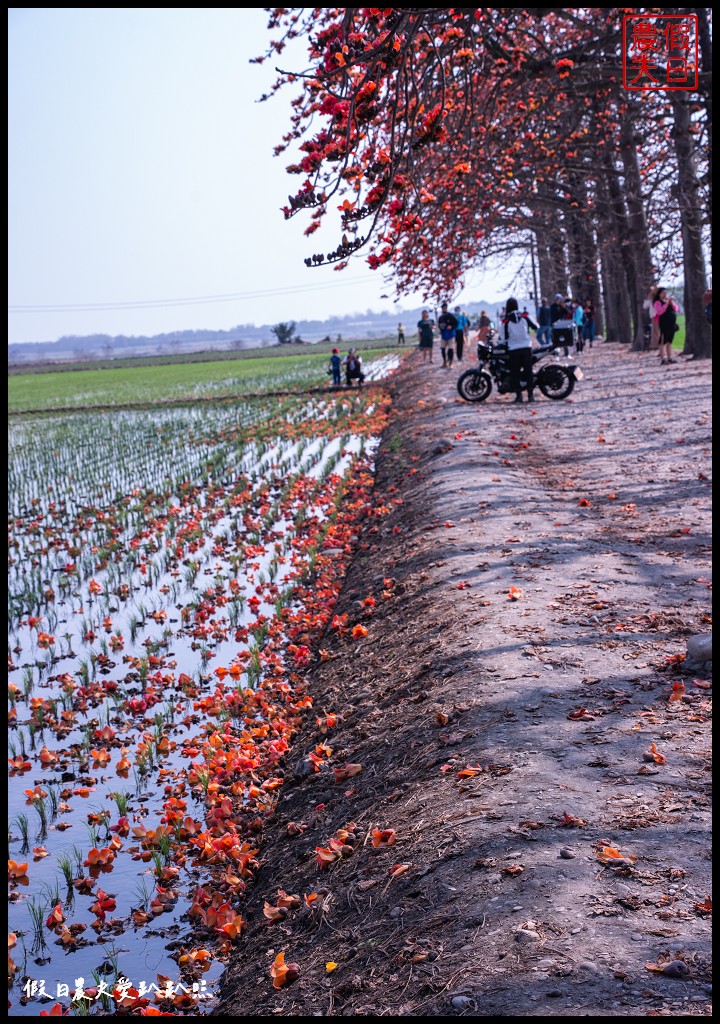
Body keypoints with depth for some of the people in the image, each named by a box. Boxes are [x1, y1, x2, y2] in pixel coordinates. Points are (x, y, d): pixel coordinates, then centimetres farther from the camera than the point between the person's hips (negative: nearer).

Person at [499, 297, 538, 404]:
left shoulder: (505, 321, -8)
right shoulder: (524, 317, 0)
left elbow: (503, 337, -6)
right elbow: (536, 327, 11)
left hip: (513, 349, -2)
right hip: (527, 347, 2)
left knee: (515, 372, 6)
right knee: (528, 371, 7)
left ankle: (518, 395, 0)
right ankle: (530, 395, 3)